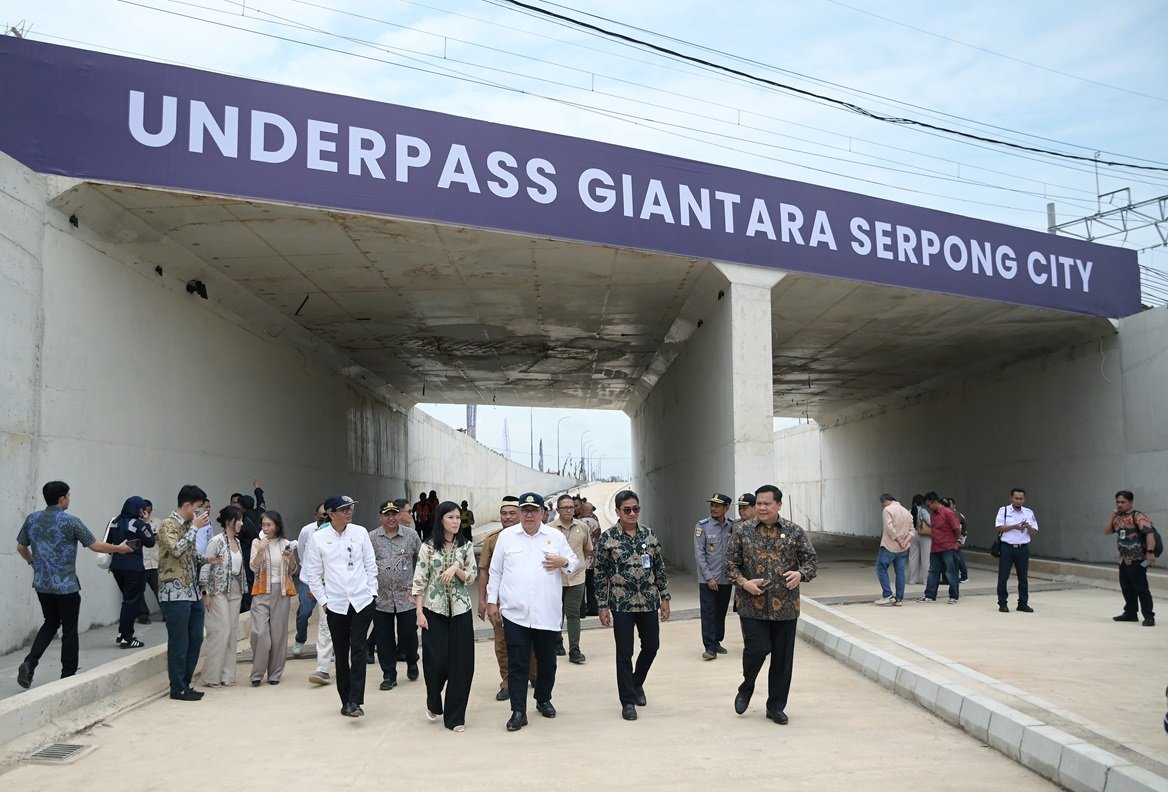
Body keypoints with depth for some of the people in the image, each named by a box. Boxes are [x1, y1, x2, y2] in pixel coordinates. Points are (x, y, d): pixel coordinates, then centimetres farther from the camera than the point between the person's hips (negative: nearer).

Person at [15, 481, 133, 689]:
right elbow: (95, 545, -10)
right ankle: (68, 676, 12)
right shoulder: (70, 521, -13)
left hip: (41, 584, 5)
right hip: (66, 586, -5)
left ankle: (29, 663, 3)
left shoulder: (32, 519, 2)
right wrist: (119, 548, 4)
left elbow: (20, 547, 12)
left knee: (51, 623, 21)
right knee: (69, 630, 6)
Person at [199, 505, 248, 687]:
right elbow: (205, 567, -12)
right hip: (218, 591, -7)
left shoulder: (238, 542, 10)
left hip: (235, 592, 7)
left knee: (232, 633, 7)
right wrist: (205, 592, -15)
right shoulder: (216, 541, -11)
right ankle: (211, 677, 2)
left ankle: (226, 675, 13)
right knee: (220, 632, -8)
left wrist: (242, 590, 13)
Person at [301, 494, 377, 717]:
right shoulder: (319, 538, -4)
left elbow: (371, 565, 6)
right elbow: (313, 574, 2)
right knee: (341, 654, 8)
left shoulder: (360, 532, -1)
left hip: (362, 601, 0)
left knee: (358, 649, -9)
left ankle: (355, 701, -9)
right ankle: (346, 700, 21)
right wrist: (323, 600, 0)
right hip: (335, 605, 0)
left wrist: (372, 592, 2)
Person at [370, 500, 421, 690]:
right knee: (385, 639, 5)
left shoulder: (411, 536, 3)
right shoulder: (371, 538, 1)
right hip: (381, 598, 0)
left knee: (409, 635, 4)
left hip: (407, 597, 0)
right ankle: (389, 675, 18)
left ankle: (412, 663, 33)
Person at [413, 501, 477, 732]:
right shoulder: (428, 547, -3)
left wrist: (456, 569, -15)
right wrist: (419, 612, -8)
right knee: (435, 661, -3)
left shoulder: (466, 547, 4)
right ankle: (433, 704, 27)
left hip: (460, 610, 2)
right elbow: (420, 581, -3)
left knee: (461, 663, 0)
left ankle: (455, 716, 11)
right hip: (434, 610, -2)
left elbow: (472, 577, 3)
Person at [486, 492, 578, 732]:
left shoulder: (555, 536, 4)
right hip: (515, 613, -1)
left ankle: (544, 700, 35)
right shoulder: (506, 536, 3)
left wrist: (564, 562, -12)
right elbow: (495, 571, 7)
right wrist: (492, 601, 4)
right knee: (517, 665, -1)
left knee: (547, 661, 14)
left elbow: (574, 563, 11)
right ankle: (518, 711, 6)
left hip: (547, 613, 1)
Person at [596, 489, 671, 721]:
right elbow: (600, 574, -4)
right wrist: (602, 606, -5)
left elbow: (659, 567, 9)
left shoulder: (649, 533, 3)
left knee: (651, 646, 13)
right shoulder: (607, 538, -7)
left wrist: (664, 597, 6)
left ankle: (637, 684, 38)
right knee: (624, 654, 1)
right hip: (622, 604, -4)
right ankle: (628, 701, 12)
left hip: (649, 602, 4)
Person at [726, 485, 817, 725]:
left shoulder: (795, 532, 2)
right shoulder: (742, 531, 1)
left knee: (783, 658, 7)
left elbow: (812, 560, 5)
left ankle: (776, 706, 23)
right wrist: (743, 582, -13)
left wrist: (801, 574, -16)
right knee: (757, 649, -10)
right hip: (752, 605, -1)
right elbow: (730, 563, 4)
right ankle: (746, 687, 21)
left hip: (785, 606, 1)